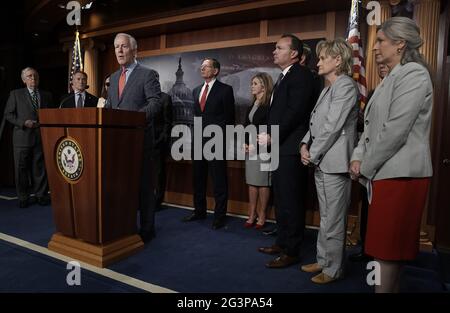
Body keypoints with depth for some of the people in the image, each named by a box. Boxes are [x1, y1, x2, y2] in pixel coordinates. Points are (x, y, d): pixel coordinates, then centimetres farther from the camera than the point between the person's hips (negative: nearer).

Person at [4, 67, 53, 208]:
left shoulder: (47, 95, 13)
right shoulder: (16, 94, 6)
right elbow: (8, 114, 3)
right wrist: (23, 122, -11)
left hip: (41, 137, 2)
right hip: (22, 137, -1)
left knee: (40, 167, 4)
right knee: (21, 168, 3)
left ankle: (41, 195, 14)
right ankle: (23, 197, 14)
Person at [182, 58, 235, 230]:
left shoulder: (225, 90, -2)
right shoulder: (196, 90, 16)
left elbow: (229, 117, -3)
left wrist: (223, 139, -7)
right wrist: (196, 134, 11)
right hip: (198, 141, 6)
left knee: (219, 181, 0)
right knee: (198, 178, 12)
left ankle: (220, 216, 10)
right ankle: (199, 211, 25)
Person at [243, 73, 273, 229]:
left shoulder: (269, 105, -8)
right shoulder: (252, 106, 16)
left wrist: (257, 146, -12)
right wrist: (245, 143, 4)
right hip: (250, 148, 8)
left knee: (263, 183, -1)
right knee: (252, 182, 9)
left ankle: (262, 217, 9)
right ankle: (252, 215, 17)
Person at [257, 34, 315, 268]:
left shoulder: (301, 75, -8)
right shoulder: (284, 77, 21)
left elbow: (295, 112, -18)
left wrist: (272, 137, -15)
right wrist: (270, 137, 7)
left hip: (290, 149, -10)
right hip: (279, 147, 10)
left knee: (290, 201, -3)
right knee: (280, 199, 16)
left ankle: (291, 251, 8)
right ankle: (282, 242, 30)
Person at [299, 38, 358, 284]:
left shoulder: (345, 85, -10)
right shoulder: (328, 88, 18)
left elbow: (332, 126, -17)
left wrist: (313, 154, -11)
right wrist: (305, 145, 0)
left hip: (334, 163, -9)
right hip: (321, 162, 9)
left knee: (333, 221, 1)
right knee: (326, 218, 17)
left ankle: (333, 270, 16)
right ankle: (323, 261, 30)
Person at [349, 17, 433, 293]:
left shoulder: (413, 74, -10)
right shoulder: (391, 77, 19)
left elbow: (396, 131, -19)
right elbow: (371, 125, 16)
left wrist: (366, 167, -11)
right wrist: (358, 157, 2)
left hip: (400, 173, -9)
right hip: (385, 171, 9)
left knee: (388, 245, -1)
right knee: (391, 243, 16)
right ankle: (391, 287, 29)